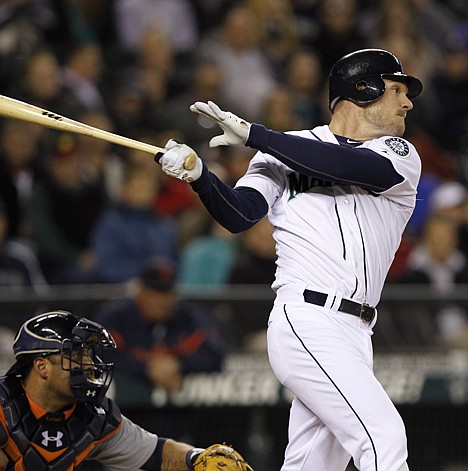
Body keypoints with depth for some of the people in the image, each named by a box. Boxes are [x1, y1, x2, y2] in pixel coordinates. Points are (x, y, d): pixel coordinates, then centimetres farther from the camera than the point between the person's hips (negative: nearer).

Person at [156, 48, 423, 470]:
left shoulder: (401, 158, 12)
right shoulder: (285, 152, 8)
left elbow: (356, 167, -9)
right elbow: (240, 214, -3)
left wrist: (253, 135, -13)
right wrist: (198, 175, -23)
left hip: (354, 336, 5)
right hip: (307, 322, -5)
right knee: (384, 437, -19)